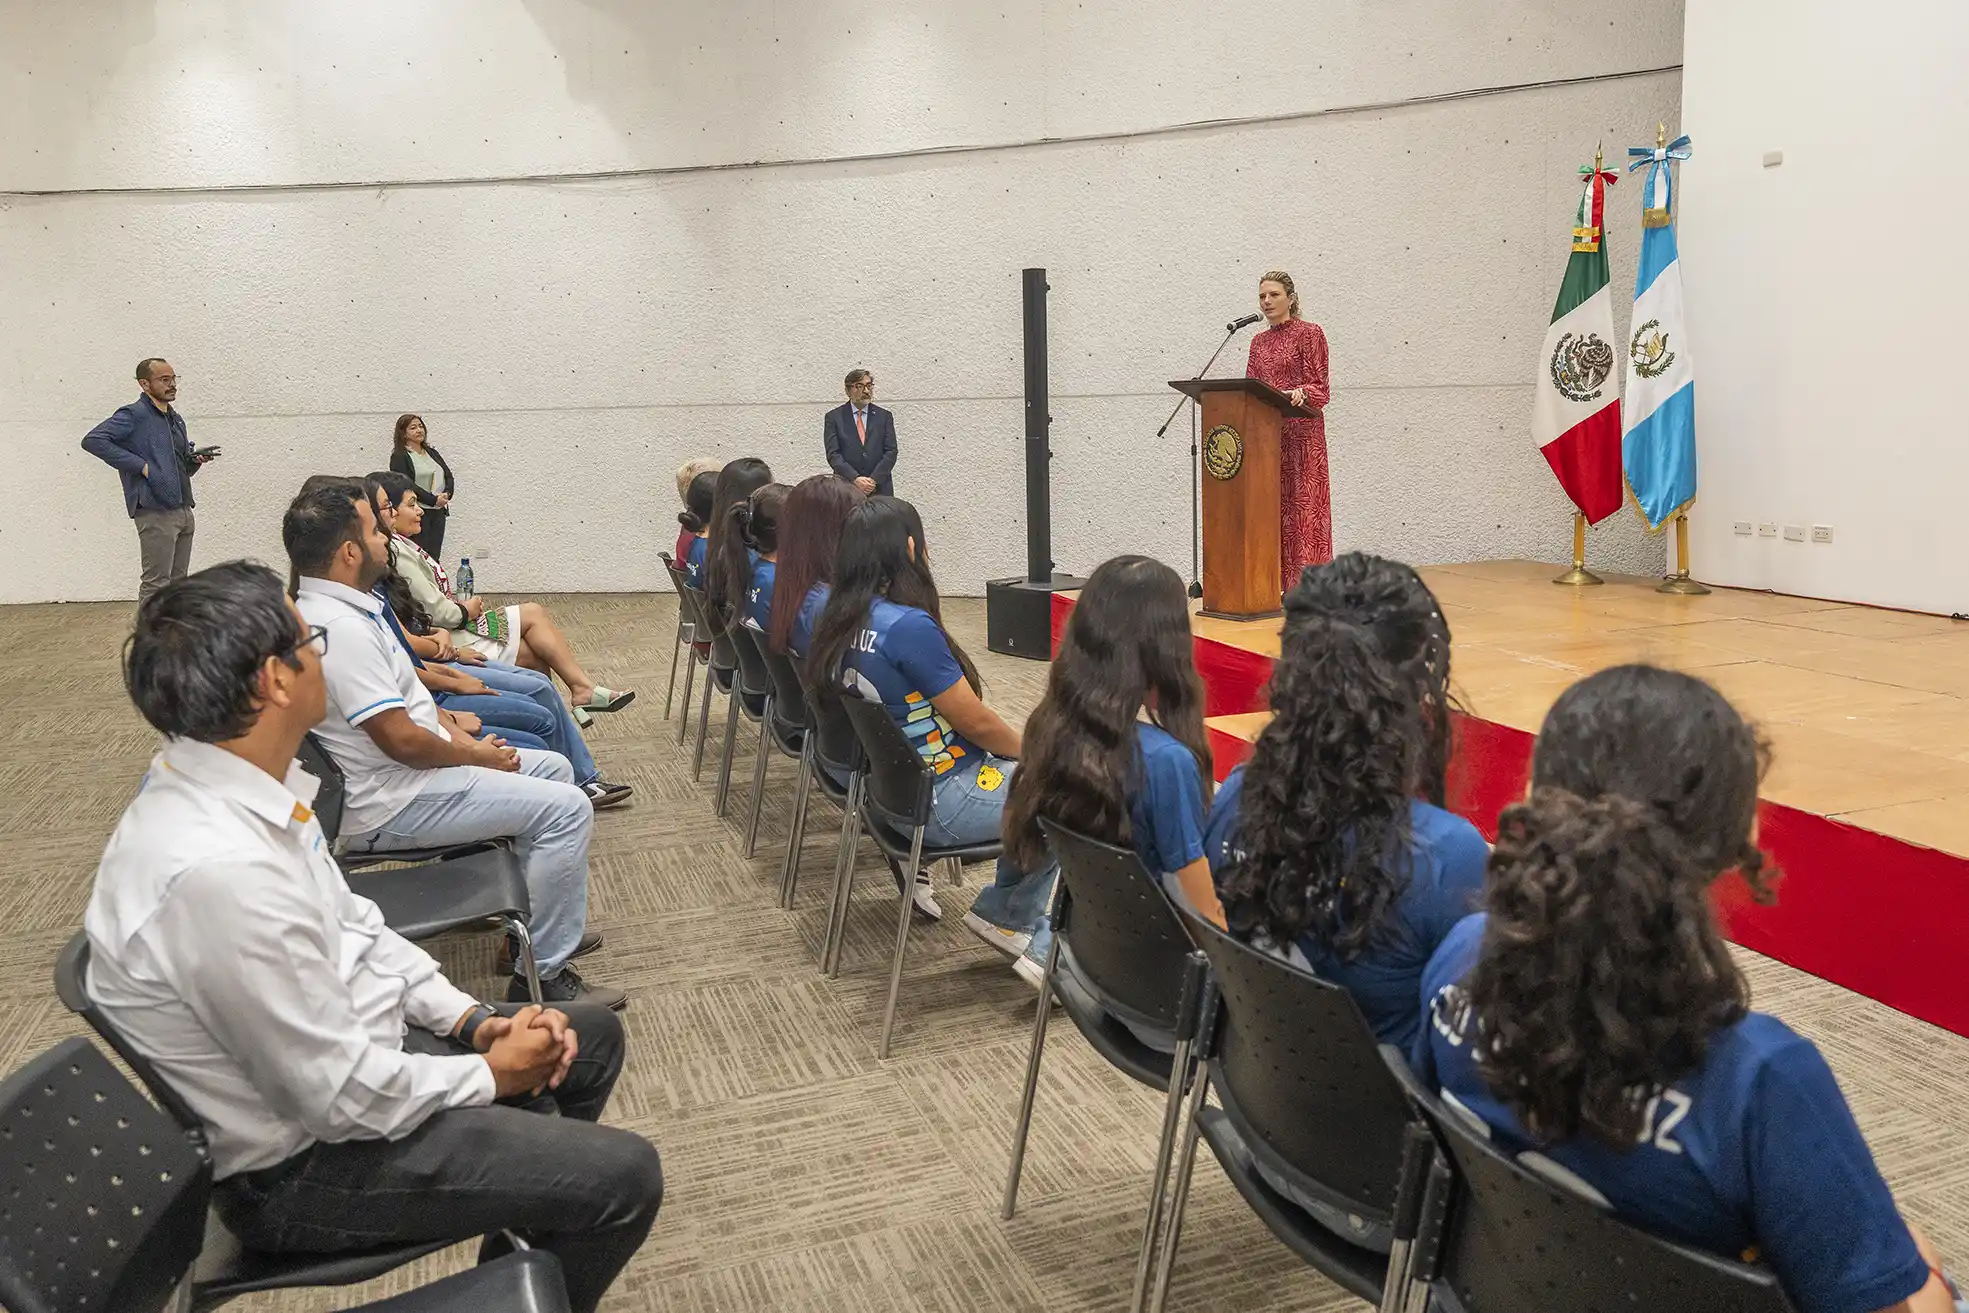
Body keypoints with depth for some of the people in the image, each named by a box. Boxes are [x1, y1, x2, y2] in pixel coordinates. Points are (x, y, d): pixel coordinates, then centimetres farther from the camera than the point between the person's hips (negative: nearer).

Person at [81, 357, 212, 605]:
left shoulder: (176, 419, 20)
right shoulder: (134, 415, -6)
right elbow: (93, 440, -17)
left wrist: (196, 460, 3)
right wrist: (140, 465, -17)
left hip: (183, 510, 8)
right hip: (155, 512, -8)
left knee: (177, 583, 14)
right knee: (156, 584, -6)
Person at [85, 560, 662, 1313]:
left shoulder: (232, 786, -6)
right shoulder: (221, 870, -36)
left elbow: (350, 926, 8)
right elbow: (345, 1096, -28)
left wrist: (473, 1019, 0)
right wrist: (490, 1075, -12)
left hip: (341, 1053, 9)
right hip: (304, 1160, -9)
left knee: (591, 1037, 17)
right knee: (624, 1177, -9)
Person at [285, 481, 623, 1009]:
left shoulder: (342, 608, 8)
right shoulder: (338, 628, -25)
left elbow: (408, 697, 16)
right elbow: (401, 739, -26)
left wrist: (464, 740, 4)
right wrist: (478, 756, -10)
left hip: (406, 774, 11)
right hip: (391, 805, -11)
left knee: (553, 768, 18)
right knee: (567, 809, -16)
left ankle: (539, 921, 24)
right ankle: (542, 976, -8)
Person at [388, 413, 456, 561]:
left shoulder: (432, 453, 19)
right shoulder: (399, 456, -2)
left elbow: (449, 477, 12)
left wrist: (446, 494, -9)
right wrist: (434, 500, -16)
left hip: (438, 513, 6)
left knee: (434, 557, 3)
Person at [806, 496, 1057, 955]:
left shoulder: (837, 620, 1)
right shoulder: (908, 626, -26)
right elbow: (975, 722, -17)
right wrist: (1028, 751, 3)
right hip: (937, 804, -9)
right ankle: (1012, 920, 10)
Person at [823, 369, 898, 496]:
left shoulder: (884, 416, 10)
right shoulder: (833, 417, 6)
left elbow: (891, 452, 3)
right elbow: (833, 454, -2)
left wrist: (874, 480, -10)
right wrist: (855, 479, -15)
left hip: (880, 490, 1)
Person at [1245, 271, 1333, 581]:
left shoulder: (1309, 334, -2)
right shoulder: (1259, 341, 16)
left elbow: (1319, 387, -8)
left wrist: (1300, 393, -28)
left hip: (1301, 433, -6)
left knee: (1304, 505, -7)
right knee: (1271, 506, 5)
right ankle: (1279, 580, 10)